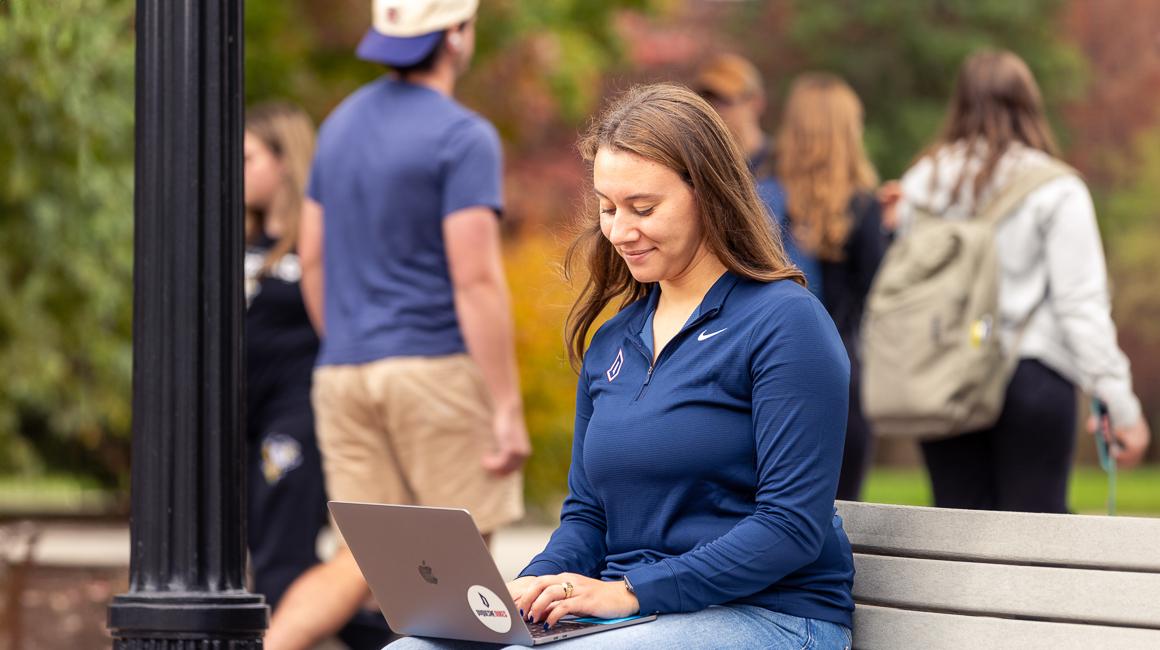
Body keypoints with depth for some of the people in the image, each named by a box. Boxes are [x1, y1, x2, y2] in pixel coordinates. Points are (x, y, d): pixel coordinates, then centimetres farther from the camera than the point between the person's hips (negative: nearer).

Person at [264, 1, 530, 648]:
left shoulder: (341, 124, 12)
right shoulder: (463, 138, -11)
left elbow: (313, 260, 17)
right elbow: (476, 280, -17)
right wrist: (509, 410, -16)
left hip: (346, 374, 7)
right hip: (439, 367, -7)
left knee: (364, 562, 6)